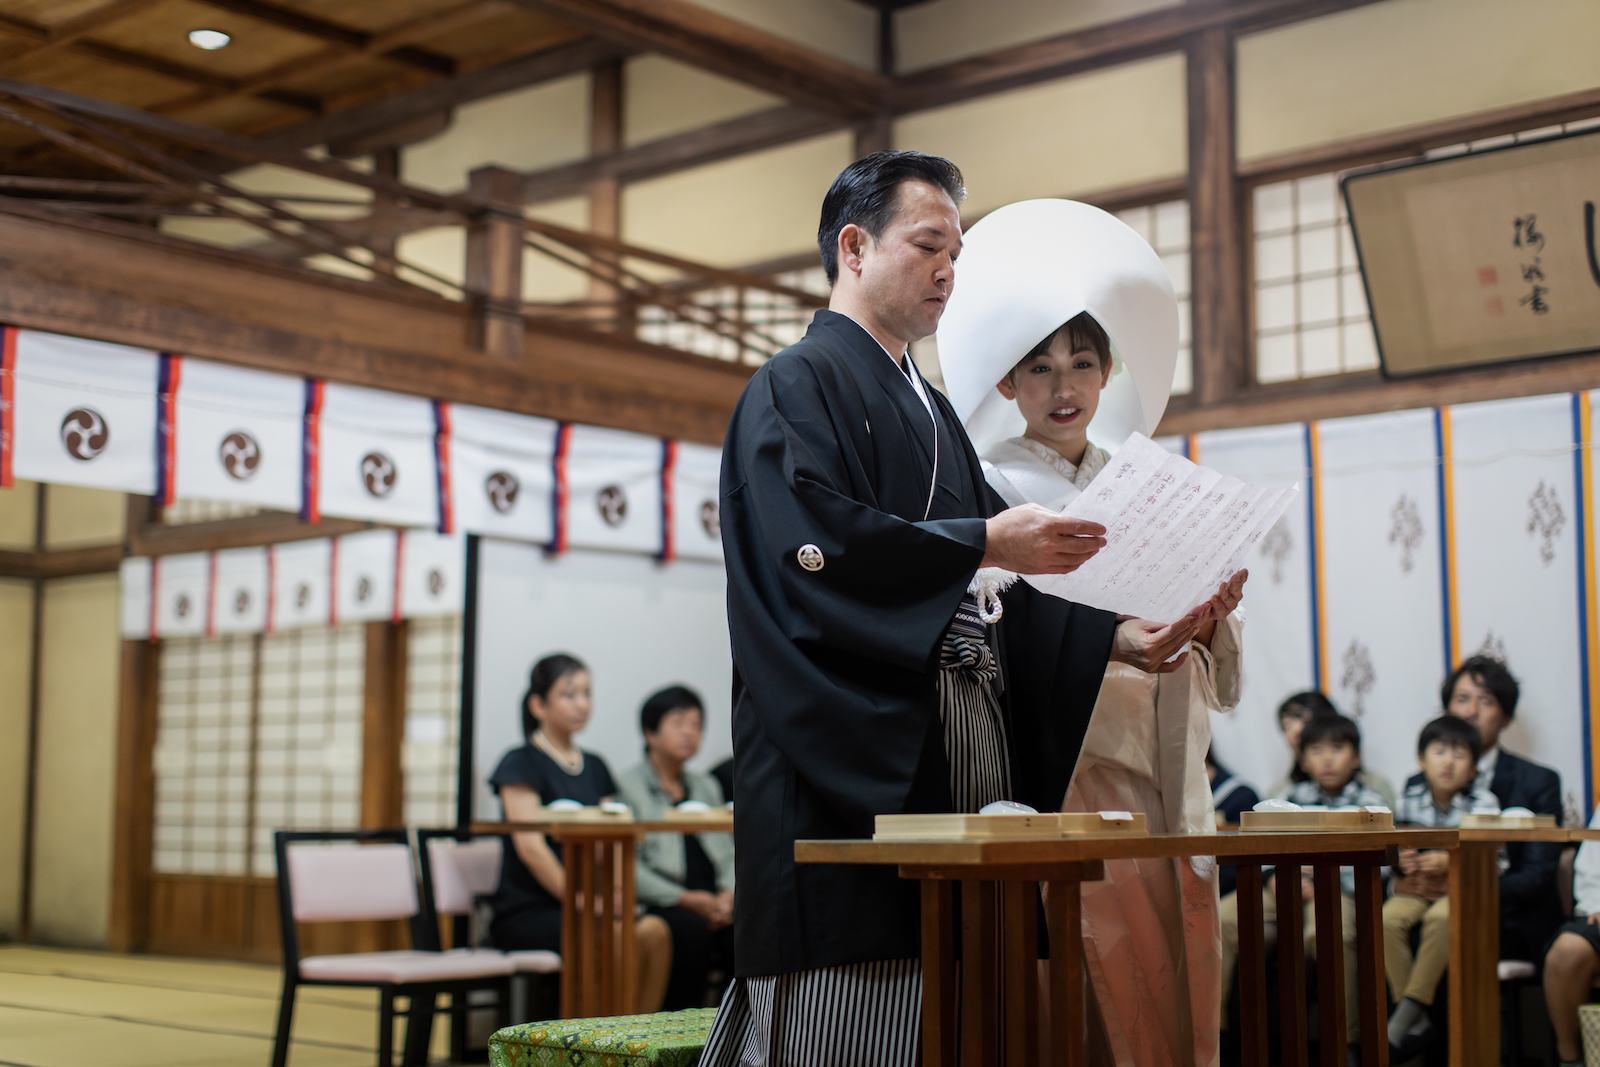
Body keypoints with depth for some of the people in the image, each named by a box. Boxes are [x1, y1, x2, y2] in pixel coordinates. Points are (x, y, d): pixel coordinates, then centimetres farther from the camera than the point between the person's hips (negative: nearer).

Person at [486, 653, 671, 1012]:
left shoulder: (595, 767, 20)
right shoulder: (520, 764, 0)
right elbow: (530, 847, -11)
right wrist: (578, 898, -22)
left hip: (582, 908, 5)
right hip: (526, 912, -5)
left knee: (654, 929, -25)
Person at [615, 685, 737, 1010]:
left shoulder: (707, 786, 25)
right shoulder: (627, 786, 4)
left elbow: (729, 851, 19)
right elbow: (626, 867, -7)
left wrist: (727, 894, -3)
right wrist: (686, 899, -15)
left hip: (714, 902, 5)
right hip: (657, 906, -5)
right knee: (691, 927, -37)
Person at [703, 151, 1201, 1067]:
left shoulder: (932, 410, 25)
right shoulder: (798, 386, 0)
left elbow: (993, 593, 22)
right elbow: (815, 544, -18)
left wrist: (1115, 637, 9)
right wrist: (982, 542, -21)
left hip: (956, 758, 8)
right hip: (849, 762, -8)